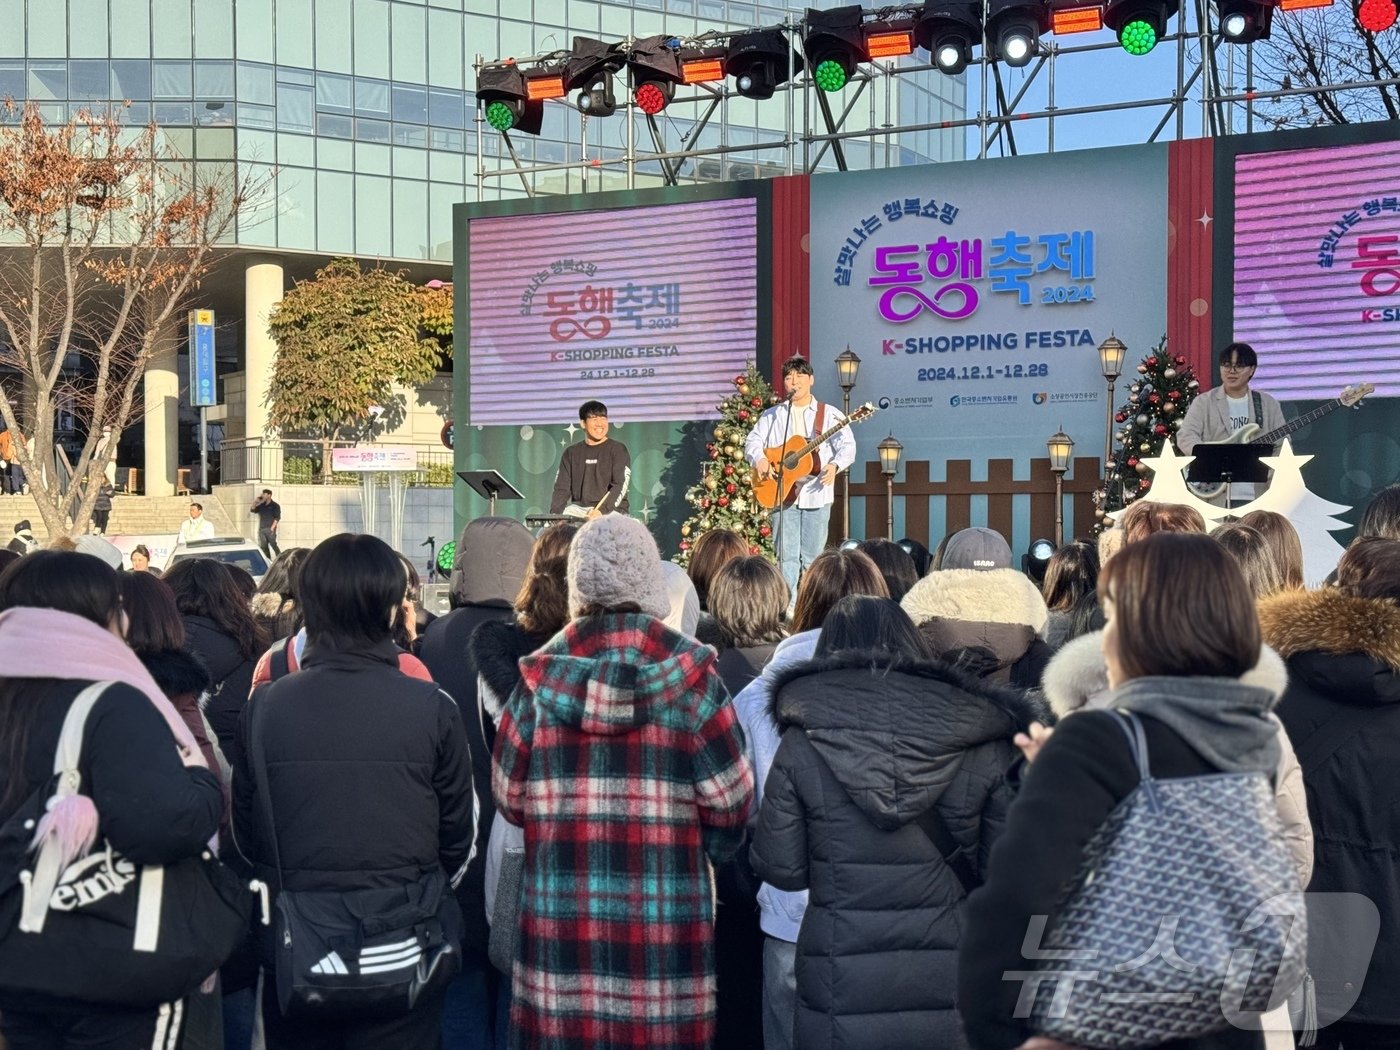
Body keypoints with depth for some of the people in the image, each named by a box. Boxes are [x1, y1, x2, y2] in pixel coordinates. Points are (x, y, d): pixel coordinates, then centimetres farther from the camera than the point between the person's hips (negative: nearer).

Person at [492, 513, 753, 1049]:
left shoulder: (543, 673, 0)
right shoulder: (688, 674, -5)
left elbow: (508, 795, 5)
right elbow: (731, 800, -4)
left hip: (560, 909, 2)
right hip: (664, 911, -2)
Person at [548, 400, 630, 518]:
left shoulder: (618, 450, 2)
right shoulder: (572, 452, 15)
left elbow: (620, 486, -9)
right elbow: (562, 488, 9)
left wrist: (601, 511, -25)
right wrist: (554, 515, -9)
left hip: (611, 510, -4)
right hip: (578, 509, 4)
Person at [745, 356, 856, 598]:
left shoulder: (830, 414, 6)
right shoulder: (772, 415, 13)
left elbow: (848, 446, 0)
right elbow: (753, 440, 11)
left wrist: (835, 465, -20)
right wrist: (759, 459, -11)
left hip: (816, 495, -1)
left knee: (812, 558, 3)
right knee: (787, 557, -5)